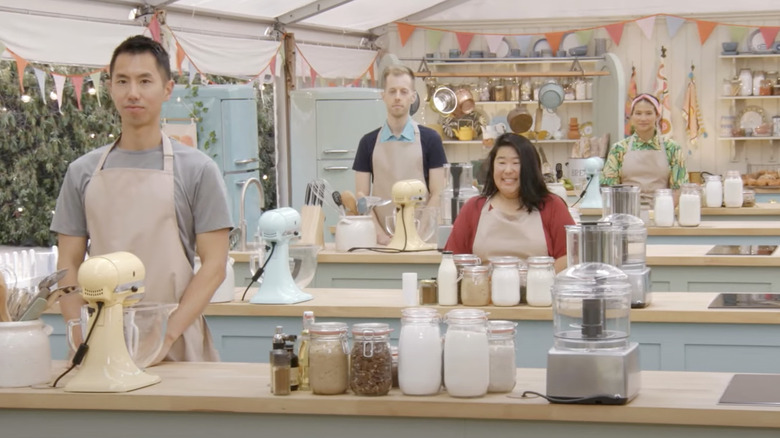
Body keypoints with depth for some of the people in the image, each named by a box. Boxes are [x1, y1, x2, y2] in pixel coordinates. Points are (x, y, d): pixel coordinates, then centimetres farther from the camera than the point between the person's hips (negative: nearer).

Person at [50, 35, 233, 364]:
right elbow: (69, 265, 8)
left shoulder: (198, 169, 0)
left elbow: (213, 265, -3)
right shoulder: (82, 172, 8)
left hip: (175, 347, -2)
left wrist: (166, 336, -13)